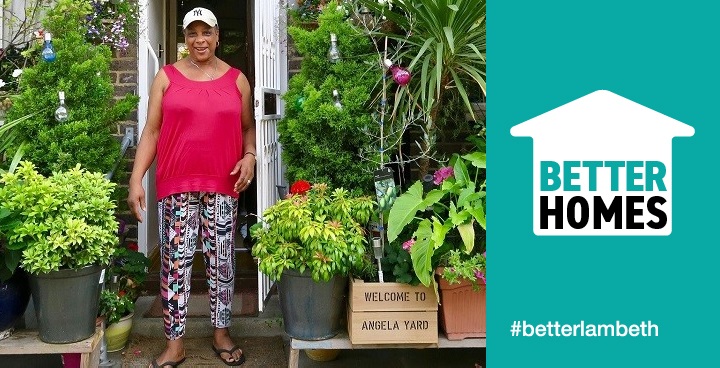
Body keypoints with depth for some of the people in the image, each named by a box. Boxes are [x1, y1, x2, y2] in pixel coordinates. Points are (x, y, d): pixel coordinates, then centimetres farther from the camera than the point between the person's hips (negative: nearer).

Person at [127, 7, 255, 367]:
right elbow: (151, 130, 3)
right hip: (176, 183, -1)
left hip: (223, 184, 1)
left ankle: (221, 333, 22)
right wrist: (136, 179, -5)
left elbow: (247, 127, 15)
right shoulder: (167, 76, 4)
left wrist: (250, 156, -6)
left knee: (222, 260, 7)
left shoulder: (236, 79, 8)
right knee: (175, 261, 1)